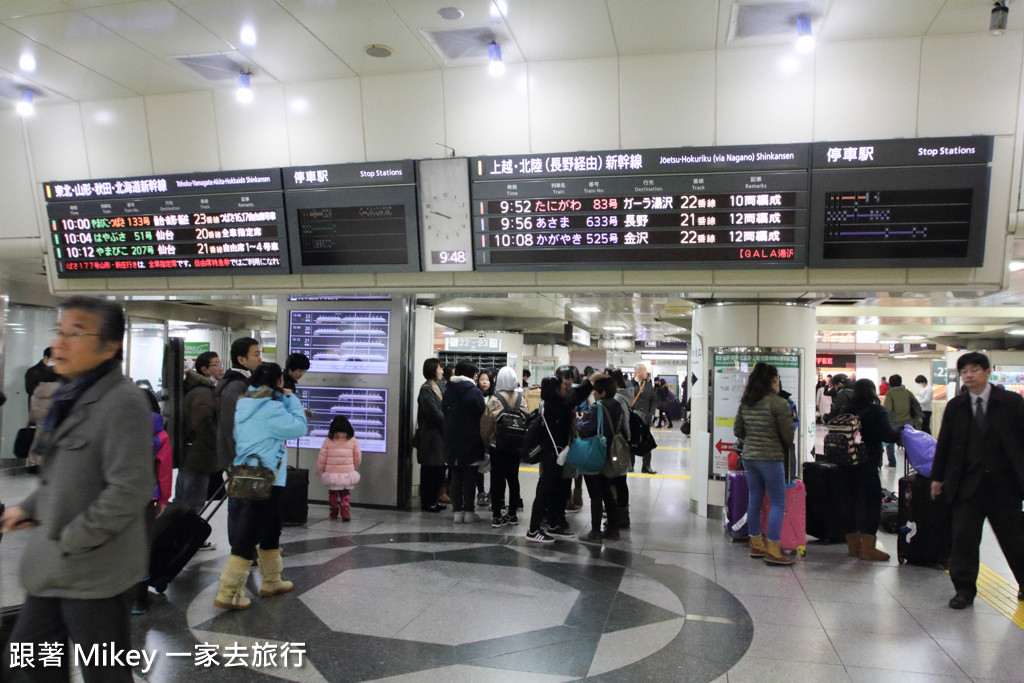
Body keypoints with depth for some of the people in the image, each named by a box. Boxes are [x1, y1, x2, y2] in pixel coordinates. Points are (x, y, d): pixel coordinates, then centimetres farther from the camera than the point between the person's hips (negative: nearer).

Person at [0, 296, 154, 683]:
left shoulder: (122, 401, -20)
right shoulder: (71, 397, 10)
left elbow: (129, 490, -25)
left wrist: (70, 542, -18)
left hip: (94, 573, -9)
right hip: (56, 570, 9)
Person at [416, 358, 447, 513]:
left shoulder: (436, 388, 16)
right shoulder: (426, 389, -12)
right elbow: (435, 413, -18)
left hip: (438, 435, 9)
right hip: (430, 435, -9)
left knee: (438, 469, 11)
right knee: (429, 470, -1)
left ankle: (433, 500, 20)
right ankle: (427, 503, 7)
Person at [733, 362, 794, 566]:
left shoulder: (746, 402, 6)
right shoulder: (779, 403, -14)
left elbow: (737, 431, 11)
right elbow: (788, 435, -9)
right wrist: (786, 450, 10)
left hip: (749, 456, 7)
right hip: (771, 457, -7)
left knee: (754, 501, 14)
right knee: (778, 503, 2)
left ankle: (756, 545, 24)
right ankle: (772, 551, 3)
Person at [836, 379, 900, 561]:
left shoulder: (844, 411, 7)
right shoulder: (876, 412, -11)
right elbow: (889, 435, -17)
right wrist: (899, 431, 2)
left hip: (845, 466, 6)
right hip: (867, 466, -6)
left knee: (848, 502, 10)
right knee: (870, 503, 2)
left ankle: (853, 546, 20)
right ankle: (867, 548, 3)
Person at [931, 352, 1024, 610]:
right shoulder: (955, 406, 3)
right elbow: (944, 442, 7)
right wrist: (938, 477, 7)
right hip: (967, 483, 1)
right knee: (963, 537, 1)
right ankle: (964, 589, 12)